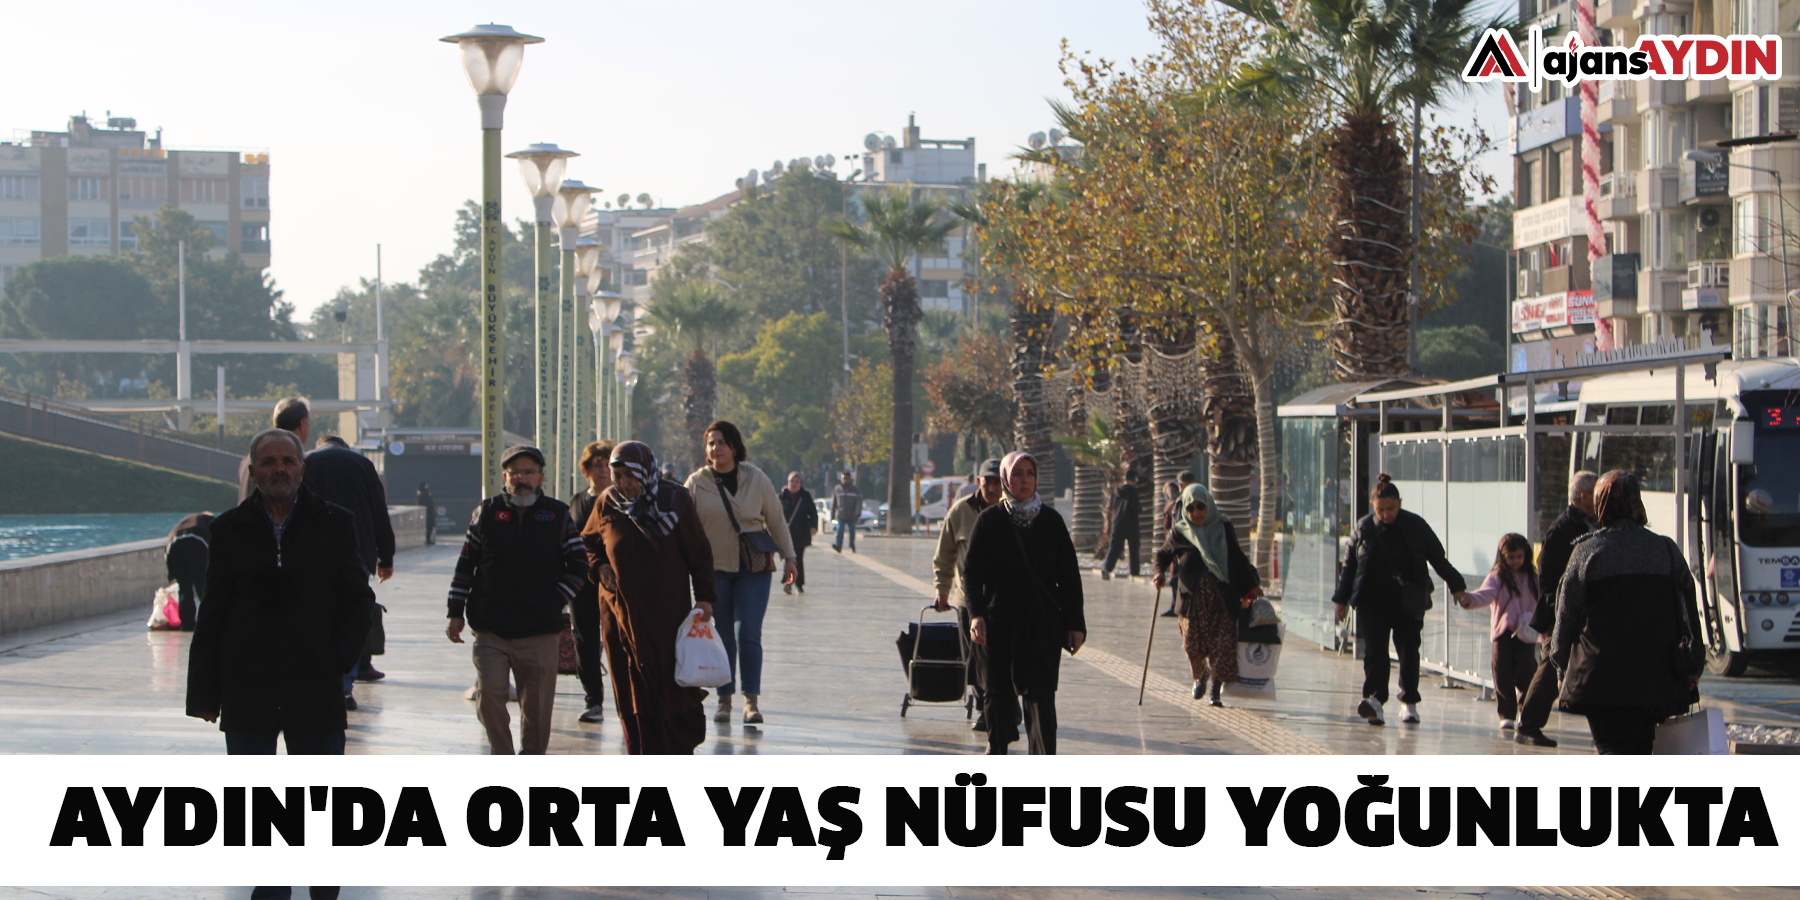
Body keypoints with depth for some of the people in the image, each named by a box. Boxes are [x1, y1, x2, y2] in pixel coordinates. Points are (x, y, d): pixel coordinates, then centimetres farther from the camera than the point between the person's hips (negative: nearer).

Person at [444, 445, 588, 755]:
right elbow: (466, 564, 11)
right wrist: (455, 613, 6)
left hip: (539, 635, 0)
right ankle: (502, 757, 5)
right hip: (491, 630, 0)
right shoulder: (487, 512, 7)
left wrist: (555, 601, -1)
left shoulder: (558, 515, 7)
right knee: (489, 694, -13)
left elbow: (579, 565, 11)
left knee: (537, 705, 3)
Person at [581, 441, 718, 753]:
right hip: (619, 609, 3)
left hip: (668, 612, -3)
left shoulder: (675, 500, -4)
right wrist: (598, 567, 1)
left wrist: (704, 598, -7)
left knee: (673, 681, -6)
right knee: (631, 686, 3)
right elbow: (588, 542, 21)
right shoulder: (607, 503, 4)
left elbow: (699, 552, 0)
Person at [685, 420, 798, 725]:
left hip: (753, 567, 0)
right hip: (713, 568, 0)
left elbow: (775, 520, 10)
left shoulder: (756, 479, 3)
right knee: (722, 636, 3)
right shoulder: (696, 483, 0)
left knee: (748, 632, -11)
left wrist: (788, 558, 9)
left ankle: (751, 700, -10)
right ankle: (724, 700, 13)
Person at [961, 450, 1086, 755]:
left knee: (1040, 693, -8)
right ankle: (997, 750, 21)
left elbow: (1069, 576, 8)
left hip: (1043, 624, 0)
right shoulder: (989, 521, 1)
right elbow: (971, 571, -2)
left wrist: (1074, 623, 3)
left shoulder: (1051, 521, 6)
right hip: (999, 623, 0)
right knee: (999, 692, 5)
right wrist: (976, 614, -16)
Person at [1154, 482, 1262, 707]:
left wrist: (1252, 587, 9)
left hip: (1221, 597, 0)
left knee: (1223, 643, -9)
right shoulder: (1179, 532, 2)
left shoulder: (1223, 528, 3)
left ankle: (1216, 689, 1)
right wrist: (1160, 573, -7)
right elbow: (1163, 554, 14)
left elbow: (1237, 559, 11)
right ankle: (1199, 676, 31)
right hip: (1192, 597, 0)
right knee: (1193, 643, 0)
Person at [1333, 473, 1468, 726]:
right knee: (1374, 652, -11)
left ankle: (1409, 702, 14)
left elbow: (1438, 559, 9)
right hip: (1373, 603, 0)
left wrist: (1456, 586, 7)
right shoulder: (1363, 528, 3)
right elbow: (1349, 566, 10)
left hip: (1408, 602, 0)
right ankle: (1374, 699, -21)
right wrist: (1342, 599, 9)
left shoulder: (1416, 526, 0)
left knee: (1409, 652, 3)